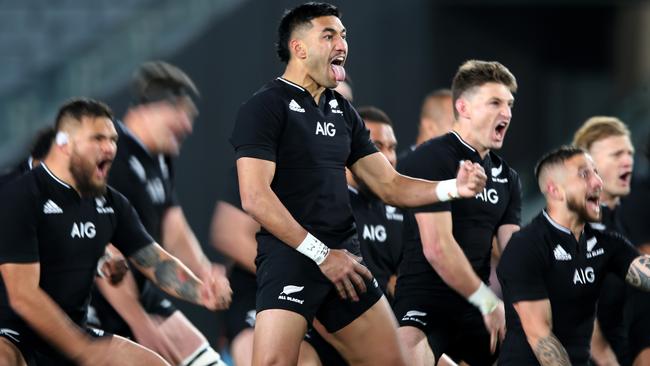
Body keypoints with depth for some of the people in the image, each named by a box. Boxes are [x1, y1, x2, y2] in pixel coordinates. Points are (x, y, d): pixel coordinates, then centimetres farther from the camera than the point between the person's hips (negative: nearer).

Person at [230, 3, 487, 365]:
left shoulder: (343, 111, 16)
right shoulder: (265, 107, -6)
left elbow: (388, 184, 17)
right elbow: (255, 197, -16)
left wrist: (452, 187, -2)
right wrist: (321, 253, -17)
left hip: (344, 259, 8)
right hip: (291, 258, -7)